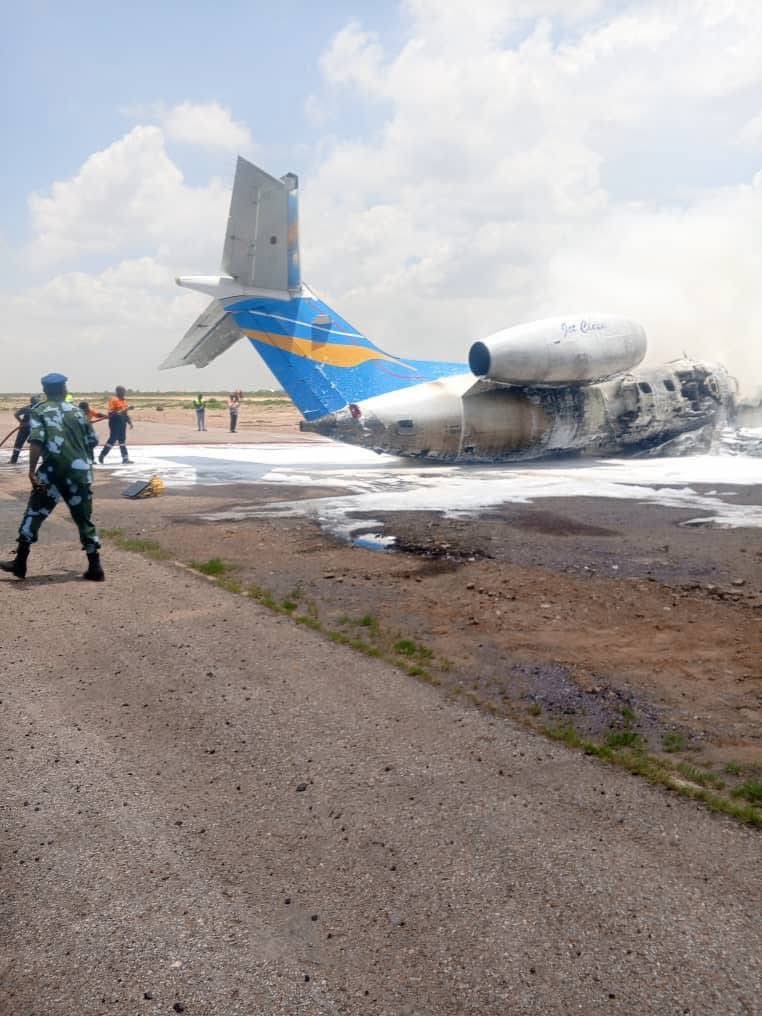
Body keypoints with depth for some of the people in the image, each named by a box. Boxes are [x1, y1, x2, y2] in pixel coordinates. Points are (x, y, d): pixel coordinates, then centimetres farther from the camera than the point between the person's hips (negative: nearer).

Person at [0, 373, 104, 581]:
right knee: (84, 519, 10)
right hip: (80, 472, 3)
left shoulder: (39, 412, 3)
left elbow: (36, 442, -13)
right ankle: (95, 568, 8)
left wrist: (32, 471, -17)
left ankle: (20, 563, 16)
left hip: (52, 472, -3)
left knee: (34, 515, 11)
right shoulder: (77, 411, 14)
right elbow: (92, 442, 15)